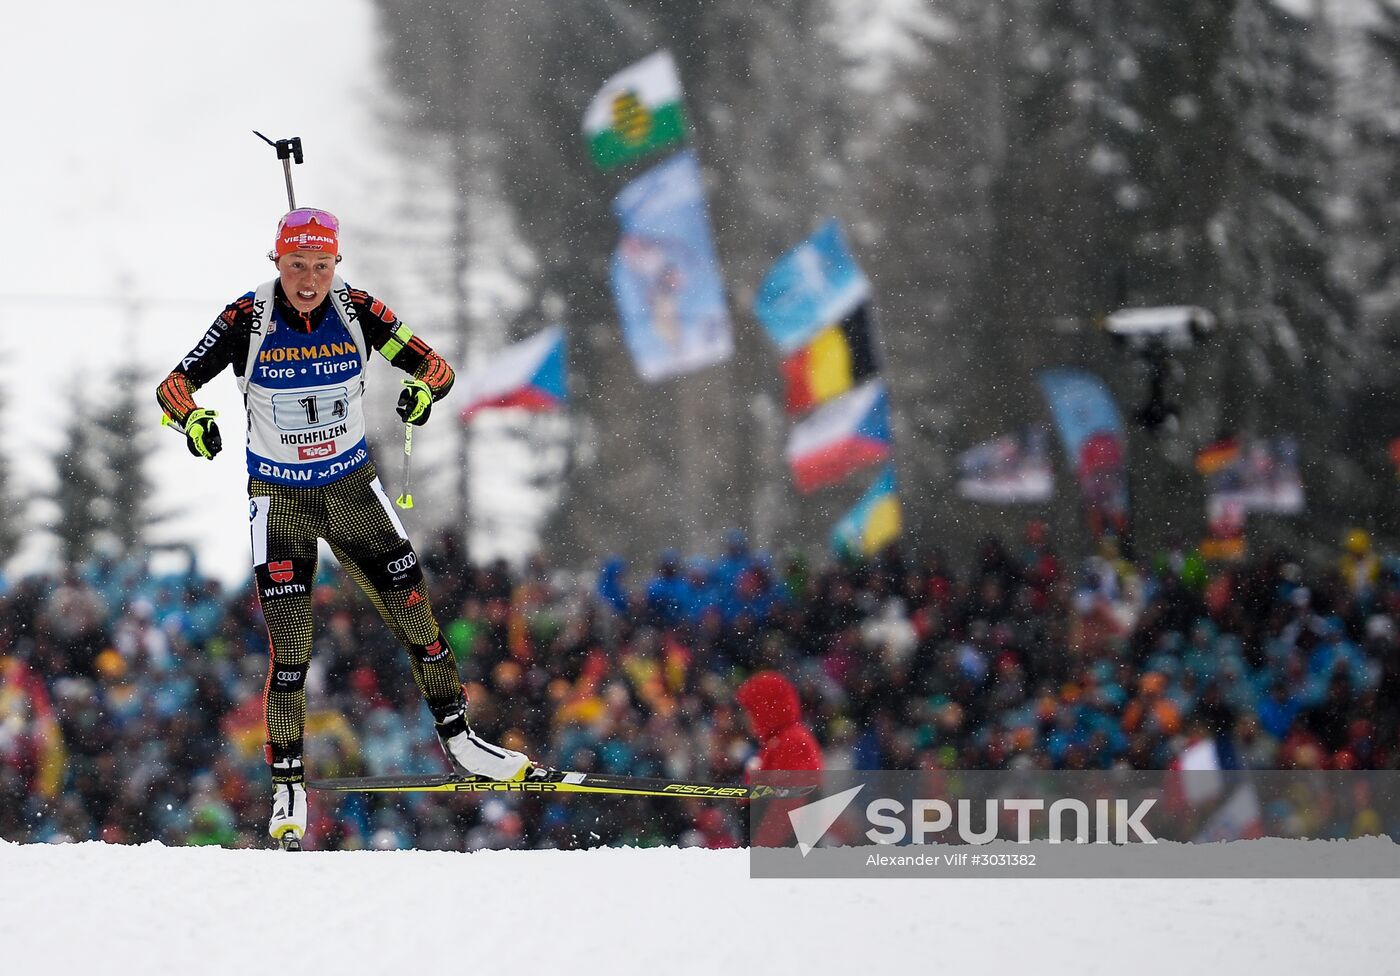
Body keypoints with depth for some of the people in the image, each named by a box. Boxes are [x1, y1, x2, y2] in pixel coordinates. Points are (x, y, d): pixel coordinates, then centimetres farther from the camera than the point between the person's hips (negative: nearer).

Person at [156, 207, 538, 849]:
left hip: (351, 483, 2)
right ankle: (288, 788, 1)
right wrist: (194, 421, -36)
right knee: (288, 644, -8)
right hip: (280, 494, -2)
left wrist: (424, 390, -30)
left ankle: (456, 740, 16)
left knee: (414, 609, -1)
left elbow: (435, 365, -6)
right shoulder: (249, 319, -15)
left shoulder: (357, 311, -10)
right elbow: (174, 386, -14)